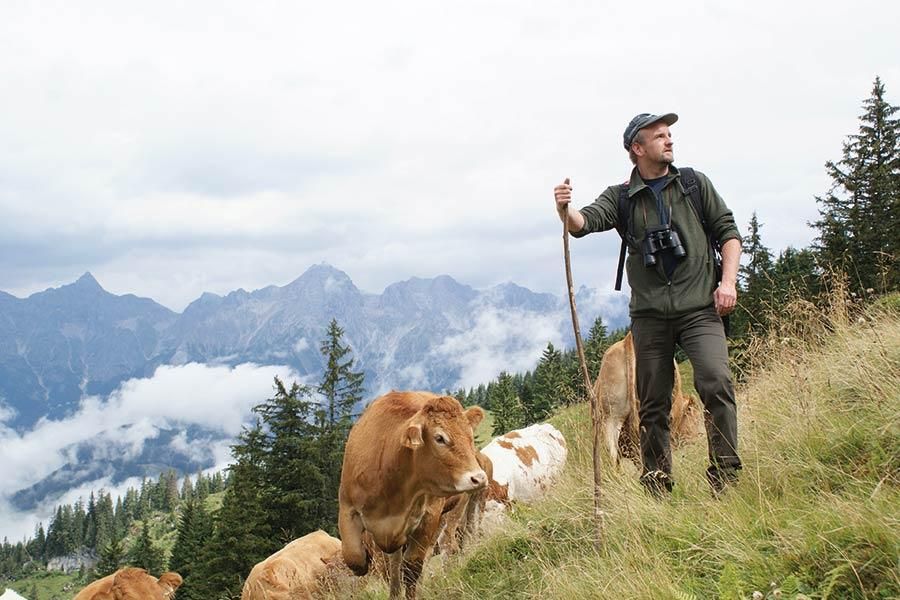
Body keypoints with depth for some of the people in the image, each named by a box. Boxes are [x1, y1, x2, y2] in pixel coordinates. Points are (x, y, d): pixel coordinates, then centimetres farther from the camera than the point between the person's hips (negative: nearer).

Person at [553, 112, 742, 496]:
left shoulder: (695, 184, 10)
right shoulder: (621, 197, 8)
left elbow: (727, 231, 12)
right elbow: (587, 222, -9)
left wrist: (728, 282, -2)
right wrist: (566, 211, -32)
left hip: (699, 308, -1)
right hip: (649, 315, 1)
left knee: (716, 383, -20)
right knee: (653, 403, 6)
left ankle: (726, 476, -11)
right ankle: (657, 487, 17)